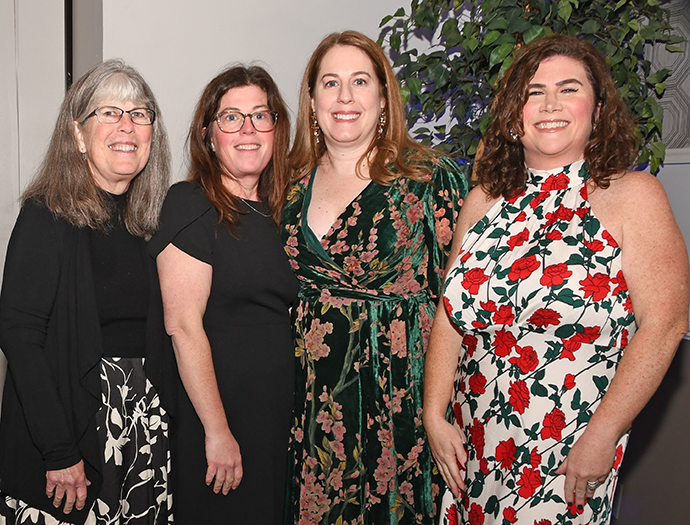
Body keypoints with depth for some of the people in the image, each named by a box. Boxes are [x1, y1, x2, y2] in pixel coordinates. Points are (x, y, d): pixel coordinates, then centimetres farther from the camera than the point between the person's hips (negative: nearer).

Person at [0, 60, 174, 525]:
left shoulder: (151, 220, 6)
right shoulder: (47, 216, -10)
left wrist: (159, 417, 4)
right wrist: (59, 451, -18)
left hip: (145, 422, 5)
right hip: (69, 421, -4)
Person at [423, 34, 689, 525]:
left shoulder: (632, 196, -9)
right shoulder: (486, 200, 4)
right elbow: (451, 314, 4)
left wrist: (601, 438, -16)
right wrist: (435, 416, -1)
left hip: (569, 453, -4)